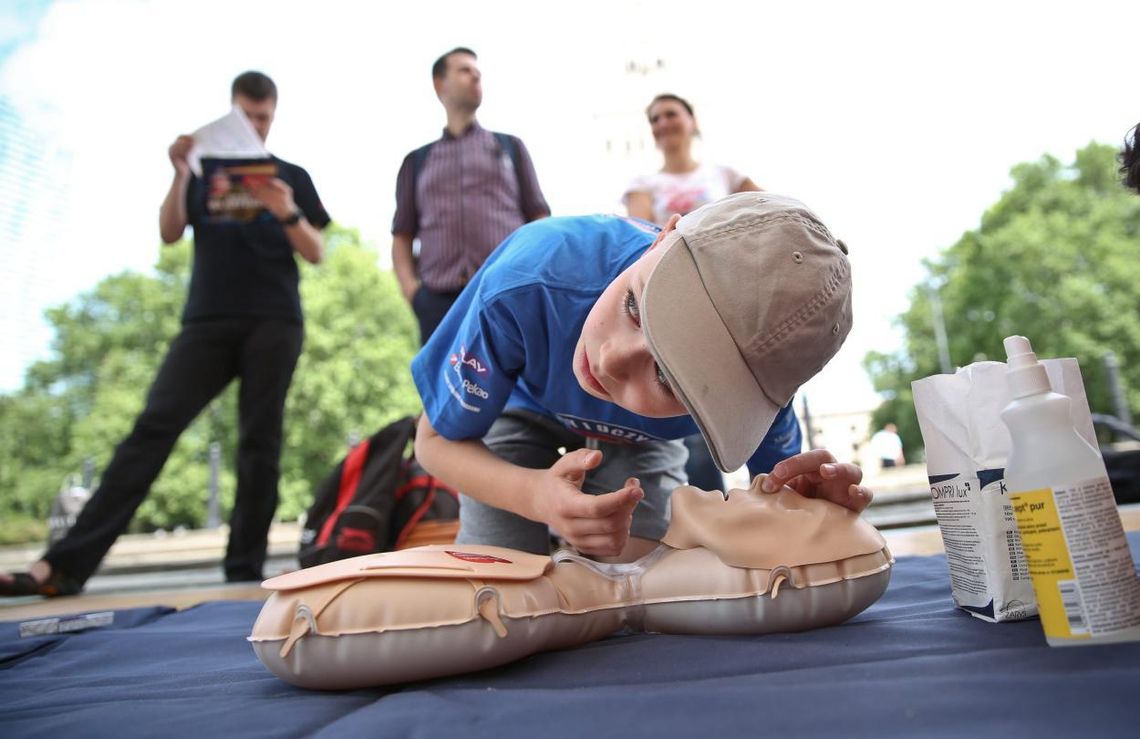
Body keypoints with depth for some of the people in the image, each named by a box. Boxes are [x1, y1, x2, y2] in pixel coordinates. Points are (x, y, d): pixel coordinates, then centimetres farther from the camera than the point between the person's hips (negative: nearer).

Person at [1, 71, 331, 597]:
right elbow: (170, 235, 7)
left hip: (273, 322, -1)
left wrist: (288, 215, -10)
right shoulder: (203, 170, 19)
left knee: (259, 438, -5)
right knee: (154, 425, -10)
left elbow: (316, 255, 8)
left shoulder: (291, 177, 16)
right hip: (207, 321, 1)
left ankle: (245, 568, -1)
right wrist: (180, 173, -6)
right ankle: (67, 563, -12)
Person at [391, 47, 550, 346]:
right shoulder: (417, 161, 22)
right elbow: (402, 235, 18)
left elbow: (539, 219, 14)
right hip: (440, 300, 1)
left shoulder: (511, 147, 21)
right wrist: (409, 285, -1)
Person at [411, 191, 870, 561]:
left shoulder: (758, 370, -36)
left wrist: (809, 496, -40)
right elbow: (437, 441, -28)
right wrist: (537, 495, -49)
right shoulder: (526, 285, -44)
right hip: (521, 410, -1)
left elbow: (780, 480, -14)